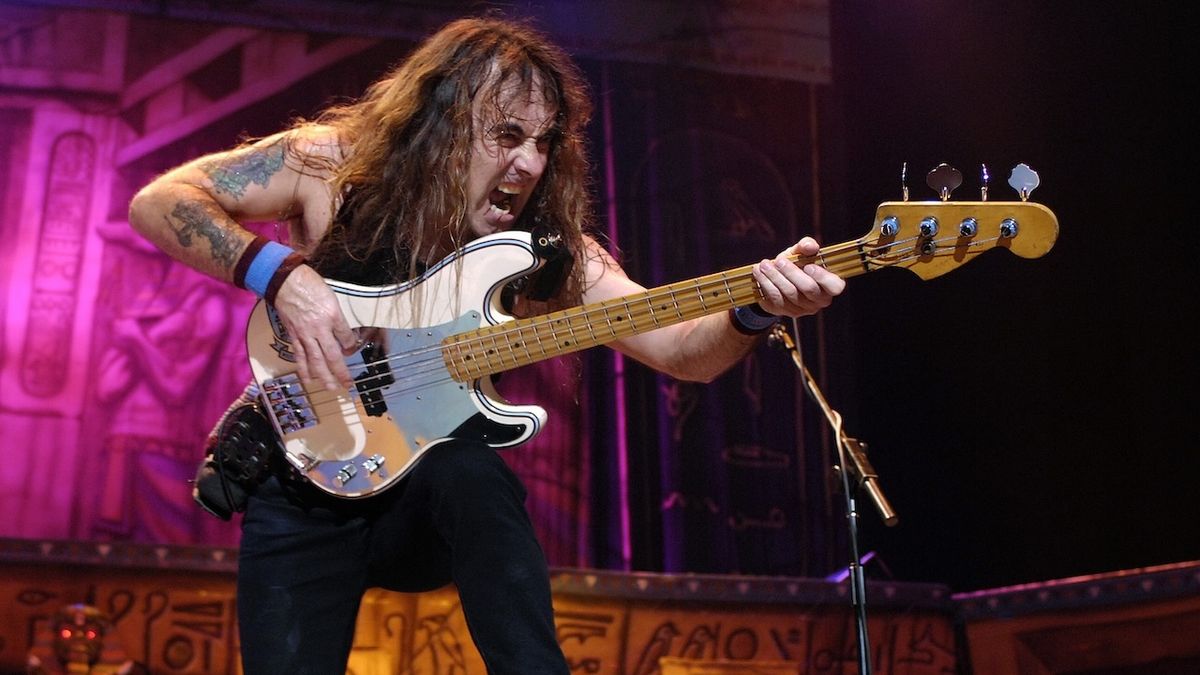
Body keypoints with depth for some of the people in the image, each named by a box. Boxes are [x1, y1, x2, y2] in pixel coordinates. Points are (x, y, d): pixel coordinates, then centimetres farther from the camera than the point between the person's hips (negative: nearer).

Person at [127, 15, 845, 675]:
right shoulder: (336, 162, -11)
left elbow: (683, 350, -14)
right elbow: (159, 201, -12)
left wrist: (756, 308, -36)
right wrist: (281, 272, -27)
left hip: (433, 504, 0)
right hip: (304, 488, 0)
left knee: (470, 469, -34)